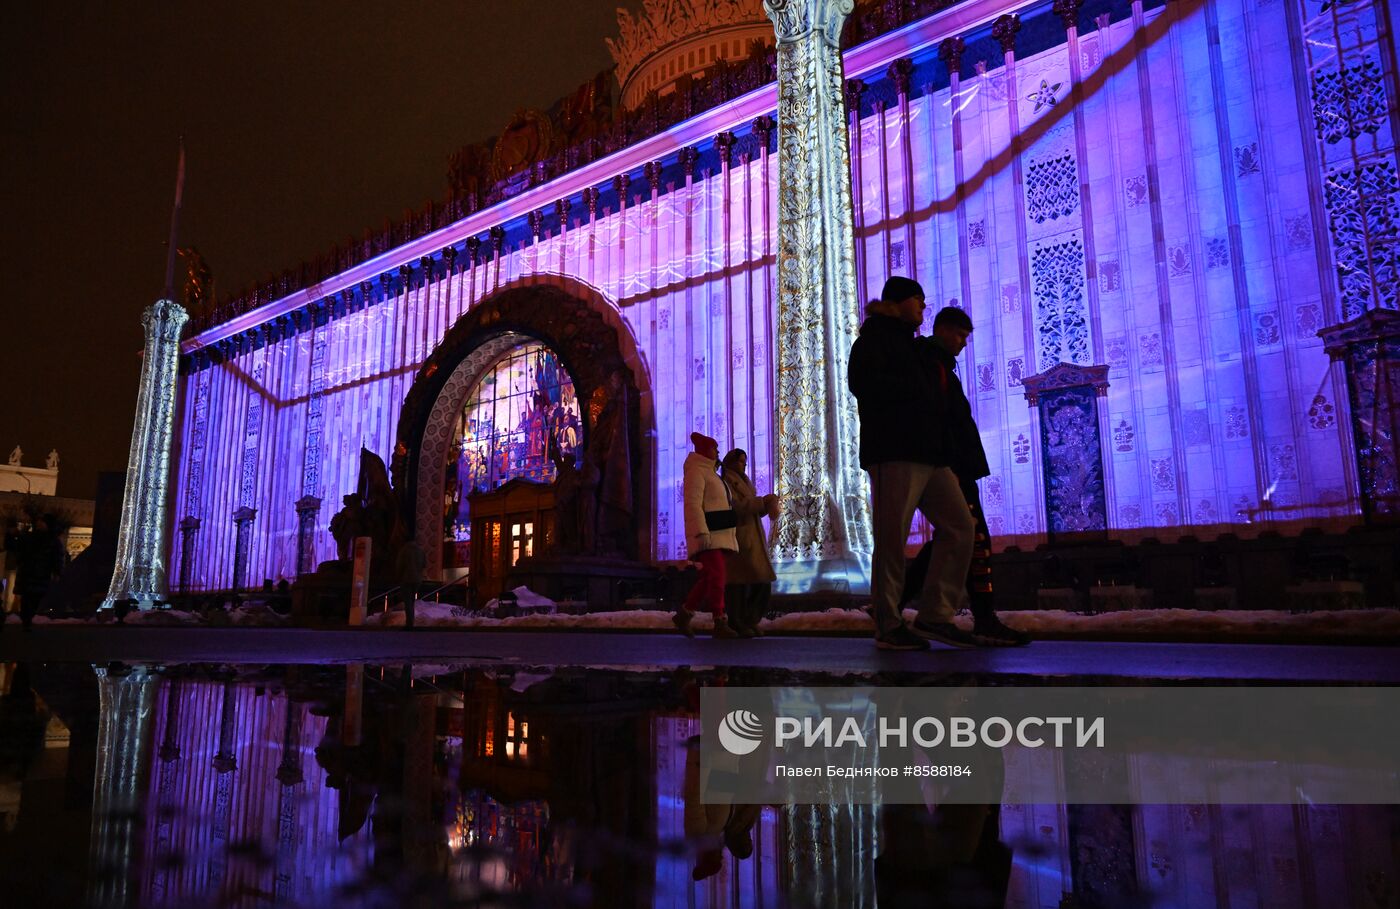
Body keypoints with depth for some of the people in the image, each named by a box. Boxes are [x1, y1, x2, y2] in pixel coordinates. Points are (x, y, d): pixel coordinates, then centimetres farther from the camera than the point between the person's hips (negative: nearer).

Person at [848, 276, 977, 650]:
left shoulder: (905, 342, 30)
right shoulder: (876, 336, 3)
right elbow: (862, 382, -16)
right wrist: (918, 390, -10)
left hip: (927, 451, 9)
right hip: (893, 451, -9)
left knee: (959, 525, 2)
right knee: (892, 538, -9)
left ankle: (934, 615, 3)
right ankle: (888, 626, -3)